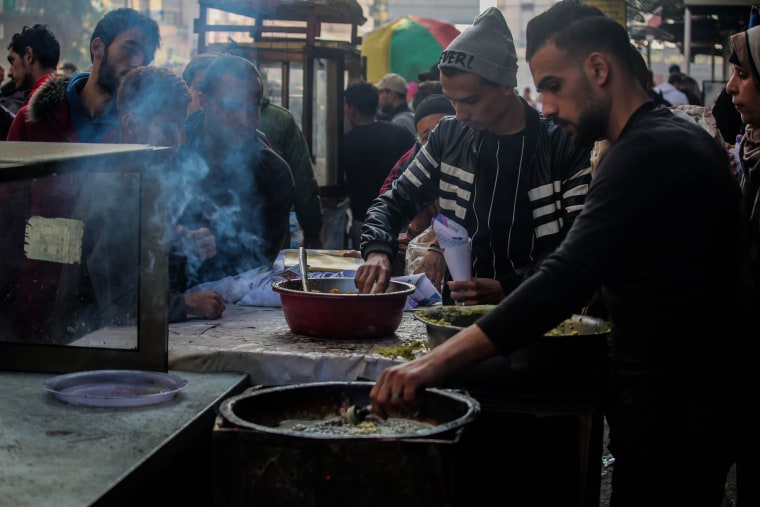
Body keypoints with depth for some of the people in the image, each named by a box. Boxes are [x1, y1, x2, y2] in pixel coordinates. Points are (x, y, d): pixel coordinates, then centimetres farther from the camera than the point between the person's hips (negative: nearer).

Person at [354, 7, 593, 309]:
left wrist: (508, 287, -18)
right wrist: (378, 251, -5)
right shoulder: (449, 136, 8)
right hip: (460, 314, 3)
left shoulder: (565, 146, -3)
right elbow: (396, 201, 16)